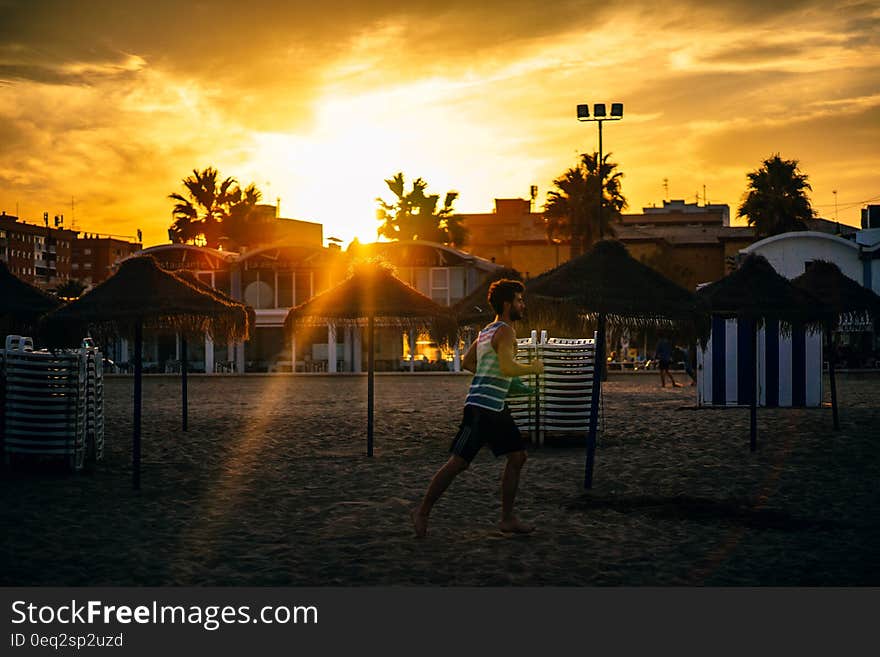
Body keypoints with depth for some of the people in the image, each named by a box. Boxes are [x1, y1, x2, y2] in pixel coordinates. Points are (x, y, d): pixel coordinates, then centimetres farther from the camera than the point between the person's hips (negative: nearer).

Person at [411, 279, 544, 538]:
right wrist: (533, 369, -10)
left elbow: (466, 362, 26)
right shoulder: (505, 331, -12)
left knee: (517, 456, 7)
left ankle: (507, 519, 11)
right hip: (481, 407, -10)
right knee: (458, 462, -6)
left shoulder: (487, 331, 18)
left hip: (496, 408, 10)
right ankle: (422, 512, 4)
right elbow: (508, 368, -26)